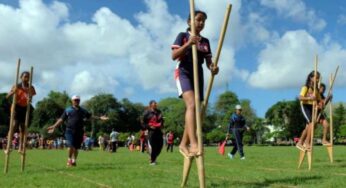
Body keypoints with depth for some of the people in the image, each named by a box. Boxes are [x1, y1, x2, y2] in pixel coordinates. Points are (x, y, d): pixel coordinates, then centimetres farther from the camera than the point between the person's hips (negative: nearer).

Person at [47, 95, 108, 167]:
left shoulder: (83, 110, 16)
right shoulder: (68, 110, 8)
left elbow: (90, 116, 19)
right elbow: (61, 119, 7)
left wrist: (100, 118, 12)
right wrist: (54, 126, -2)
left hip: (79, 131, 3)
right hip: (70, 131, -2)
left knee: (76, 147, 4)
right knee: (71, 146, -15)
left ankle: (74, 160, 20)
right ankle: (69, 159, 5)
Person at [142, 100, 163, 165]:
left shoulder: (158, 112, 16)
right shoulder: (147, 113, -4)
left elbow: (161, 120, 29)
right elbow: (143, 123, -2)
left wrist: (161, 125, 10)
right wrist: (149, 126, -16)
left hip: (158, 130, 6)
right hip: (151, 131, -6)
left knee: (160, 145, 4)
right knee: (152, 146, -7)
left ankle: (154, 158, 24)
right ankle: (152, 161, 8)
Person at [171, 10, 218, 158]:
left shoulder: (205, 41, 16)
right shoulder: (183, 36, 3)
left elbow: (208, 61, 12)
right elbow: (174, 56, -8)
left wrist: (213, 68, -11)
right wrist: (188, 44, -21)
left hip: (198, 75, 6)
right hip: (183, 73, -6)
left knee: (196, 110, 5)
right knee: (191, 104, -28)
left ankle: (184, 144, 17)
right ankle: (194, 144, -38)